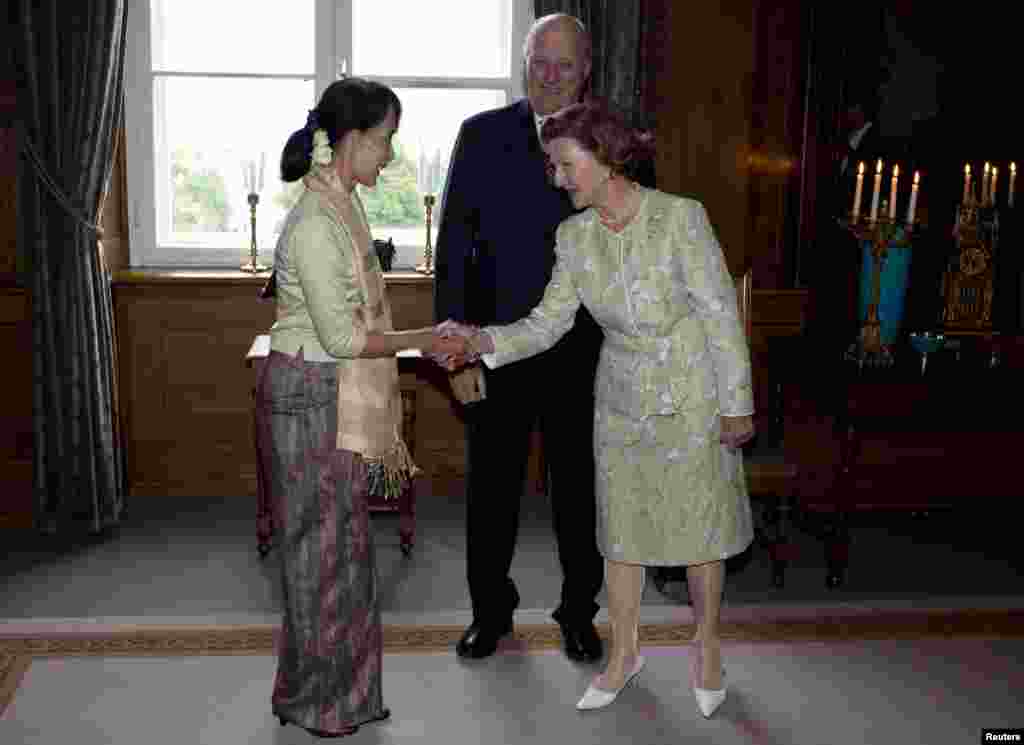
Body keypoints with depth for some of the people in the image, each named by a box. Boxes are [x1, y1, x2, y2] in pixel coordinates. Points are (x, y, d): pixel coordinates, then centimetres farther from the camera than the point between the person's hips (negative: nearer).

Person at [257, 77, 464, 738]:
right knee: (322, 542, 3)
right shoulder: (315, 223, -21)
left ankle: (338, 687, 30)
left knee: (341, 537, 15)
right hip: (311, 398, -9)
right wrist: (425, 339, -13)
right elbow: (341, 337, -22)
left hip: (339, 398, 9)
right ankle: (315, 698, 21)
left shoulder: (341, 207, 9)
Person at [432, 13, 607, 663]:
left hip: (582, 349, 0)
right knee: (492, 485, 12)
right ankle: (491, 609, 32)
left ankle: (579, 611, 31)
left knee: (579, 486, 12)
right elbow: (455, 243, -2)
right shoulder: (483, 135, 1)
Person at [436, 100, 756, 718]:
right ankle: (624, 651, 31)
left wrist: (737, 405, -12)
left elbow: (722, 314, -15)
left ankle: (708, 644, 33)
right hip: (624, 400, 4)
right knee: (621, 524, 12)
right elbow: (548, 322, -5)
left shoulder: (681, 217, -20)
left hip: (693, 395, -4)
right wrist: (481, 341, -21)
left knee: (699, 523, 9)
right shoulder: (575, 236, -6)